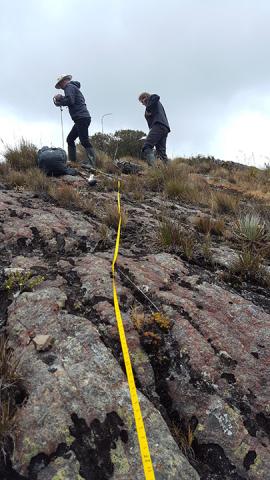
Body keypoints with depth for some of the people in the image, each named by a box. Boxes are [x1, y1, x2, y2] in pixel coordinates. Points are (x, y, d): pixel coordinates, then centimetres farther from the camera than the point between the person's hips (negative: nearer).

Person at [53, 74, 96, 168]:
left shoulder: (69, 87, -2)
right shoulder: (74, 87, 28)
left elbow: (70, 101, -18)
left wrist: (59, 99, -2)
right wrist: (61, 98, 16)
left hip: (81, 118, -11)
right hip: (82, 118, 11)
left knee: (84, 141, -17)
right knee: (70, 139, 11)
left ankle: (91, 163, -21)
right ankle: (72, 161, 10)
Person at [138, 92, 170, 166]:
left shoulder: (151, 99, 13)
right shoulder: (158, 104, 38)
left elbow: (156, 97, -11)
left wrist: (148, 109, -6)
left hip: (158, 126, -10)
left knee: (146, 147, -22)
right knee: (162, 152, 1)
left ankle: (152, 168, -42)